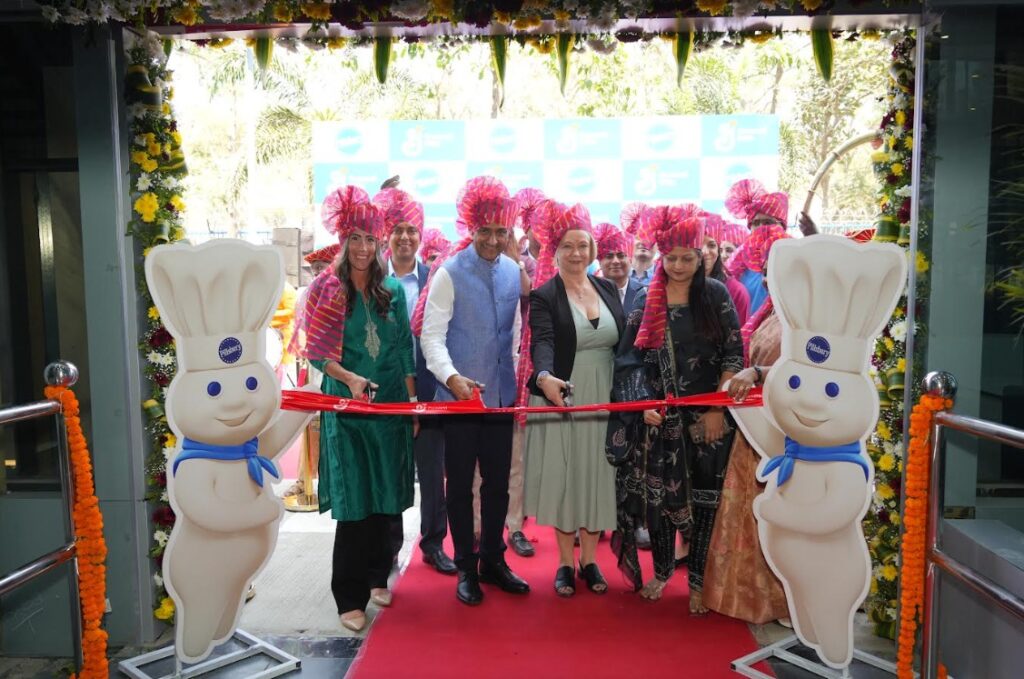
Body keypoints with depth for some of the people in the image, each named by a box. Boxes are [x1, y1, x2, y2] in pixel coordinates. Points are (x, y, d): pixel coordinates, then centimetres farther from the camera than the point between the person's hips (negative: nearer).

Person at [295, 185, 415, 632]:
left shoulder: (393, 291, 7)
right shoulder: (327, 291, -2)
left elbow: (405, 351, 8)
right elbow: (316, 352, -3)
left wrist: (413, 400, 4)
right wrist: (349, 377, -19)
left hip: (390, 404, 3)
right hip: (346, 406, -3)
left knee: (386, 498, 10)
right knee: (353, 502, -1)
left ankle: (376, 577, 30)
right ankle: (350, 597, 12)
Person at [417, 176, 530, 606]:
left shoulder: (513, 273, 5)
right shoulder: (450, 273, -9)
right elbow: (431, 335, -13)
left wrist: (519, 383, 11)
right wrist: (451, 377, -28)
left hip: (501, 395, 5)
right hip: (459, 395, -4)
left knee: (498, 483, 14)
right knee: (460, 485, 8)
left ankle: (493, 562, 32)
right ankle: (466, 569, 25)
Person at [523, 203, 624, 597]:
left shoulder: (608, 289, 8)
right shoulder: (543, 296, -6)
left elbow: (624, 341, 10)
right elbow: (542, 342, -23)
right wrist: (545, 376, -42)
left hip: (605, 400, 4)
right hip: (562, 398, -4)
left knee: (597, 477, 10)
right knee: (564, 478, 5)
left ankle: (589, 561, 25)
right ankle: (566, 563, 21)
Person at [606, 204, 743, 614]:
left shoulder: (715, 295, -1)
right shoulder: (646, 301, 5)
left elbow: (733, 355, -3)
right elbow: (632, 360, 3)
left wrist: (718, 408, -9)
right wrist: (645, 404, -8)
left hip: (707, 417, -1)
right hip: (660, 418, 2)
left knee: (704, 496, 4)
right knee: (658, 492, 8)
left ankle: (698, 580, 19)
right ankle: (662, 569, 28)